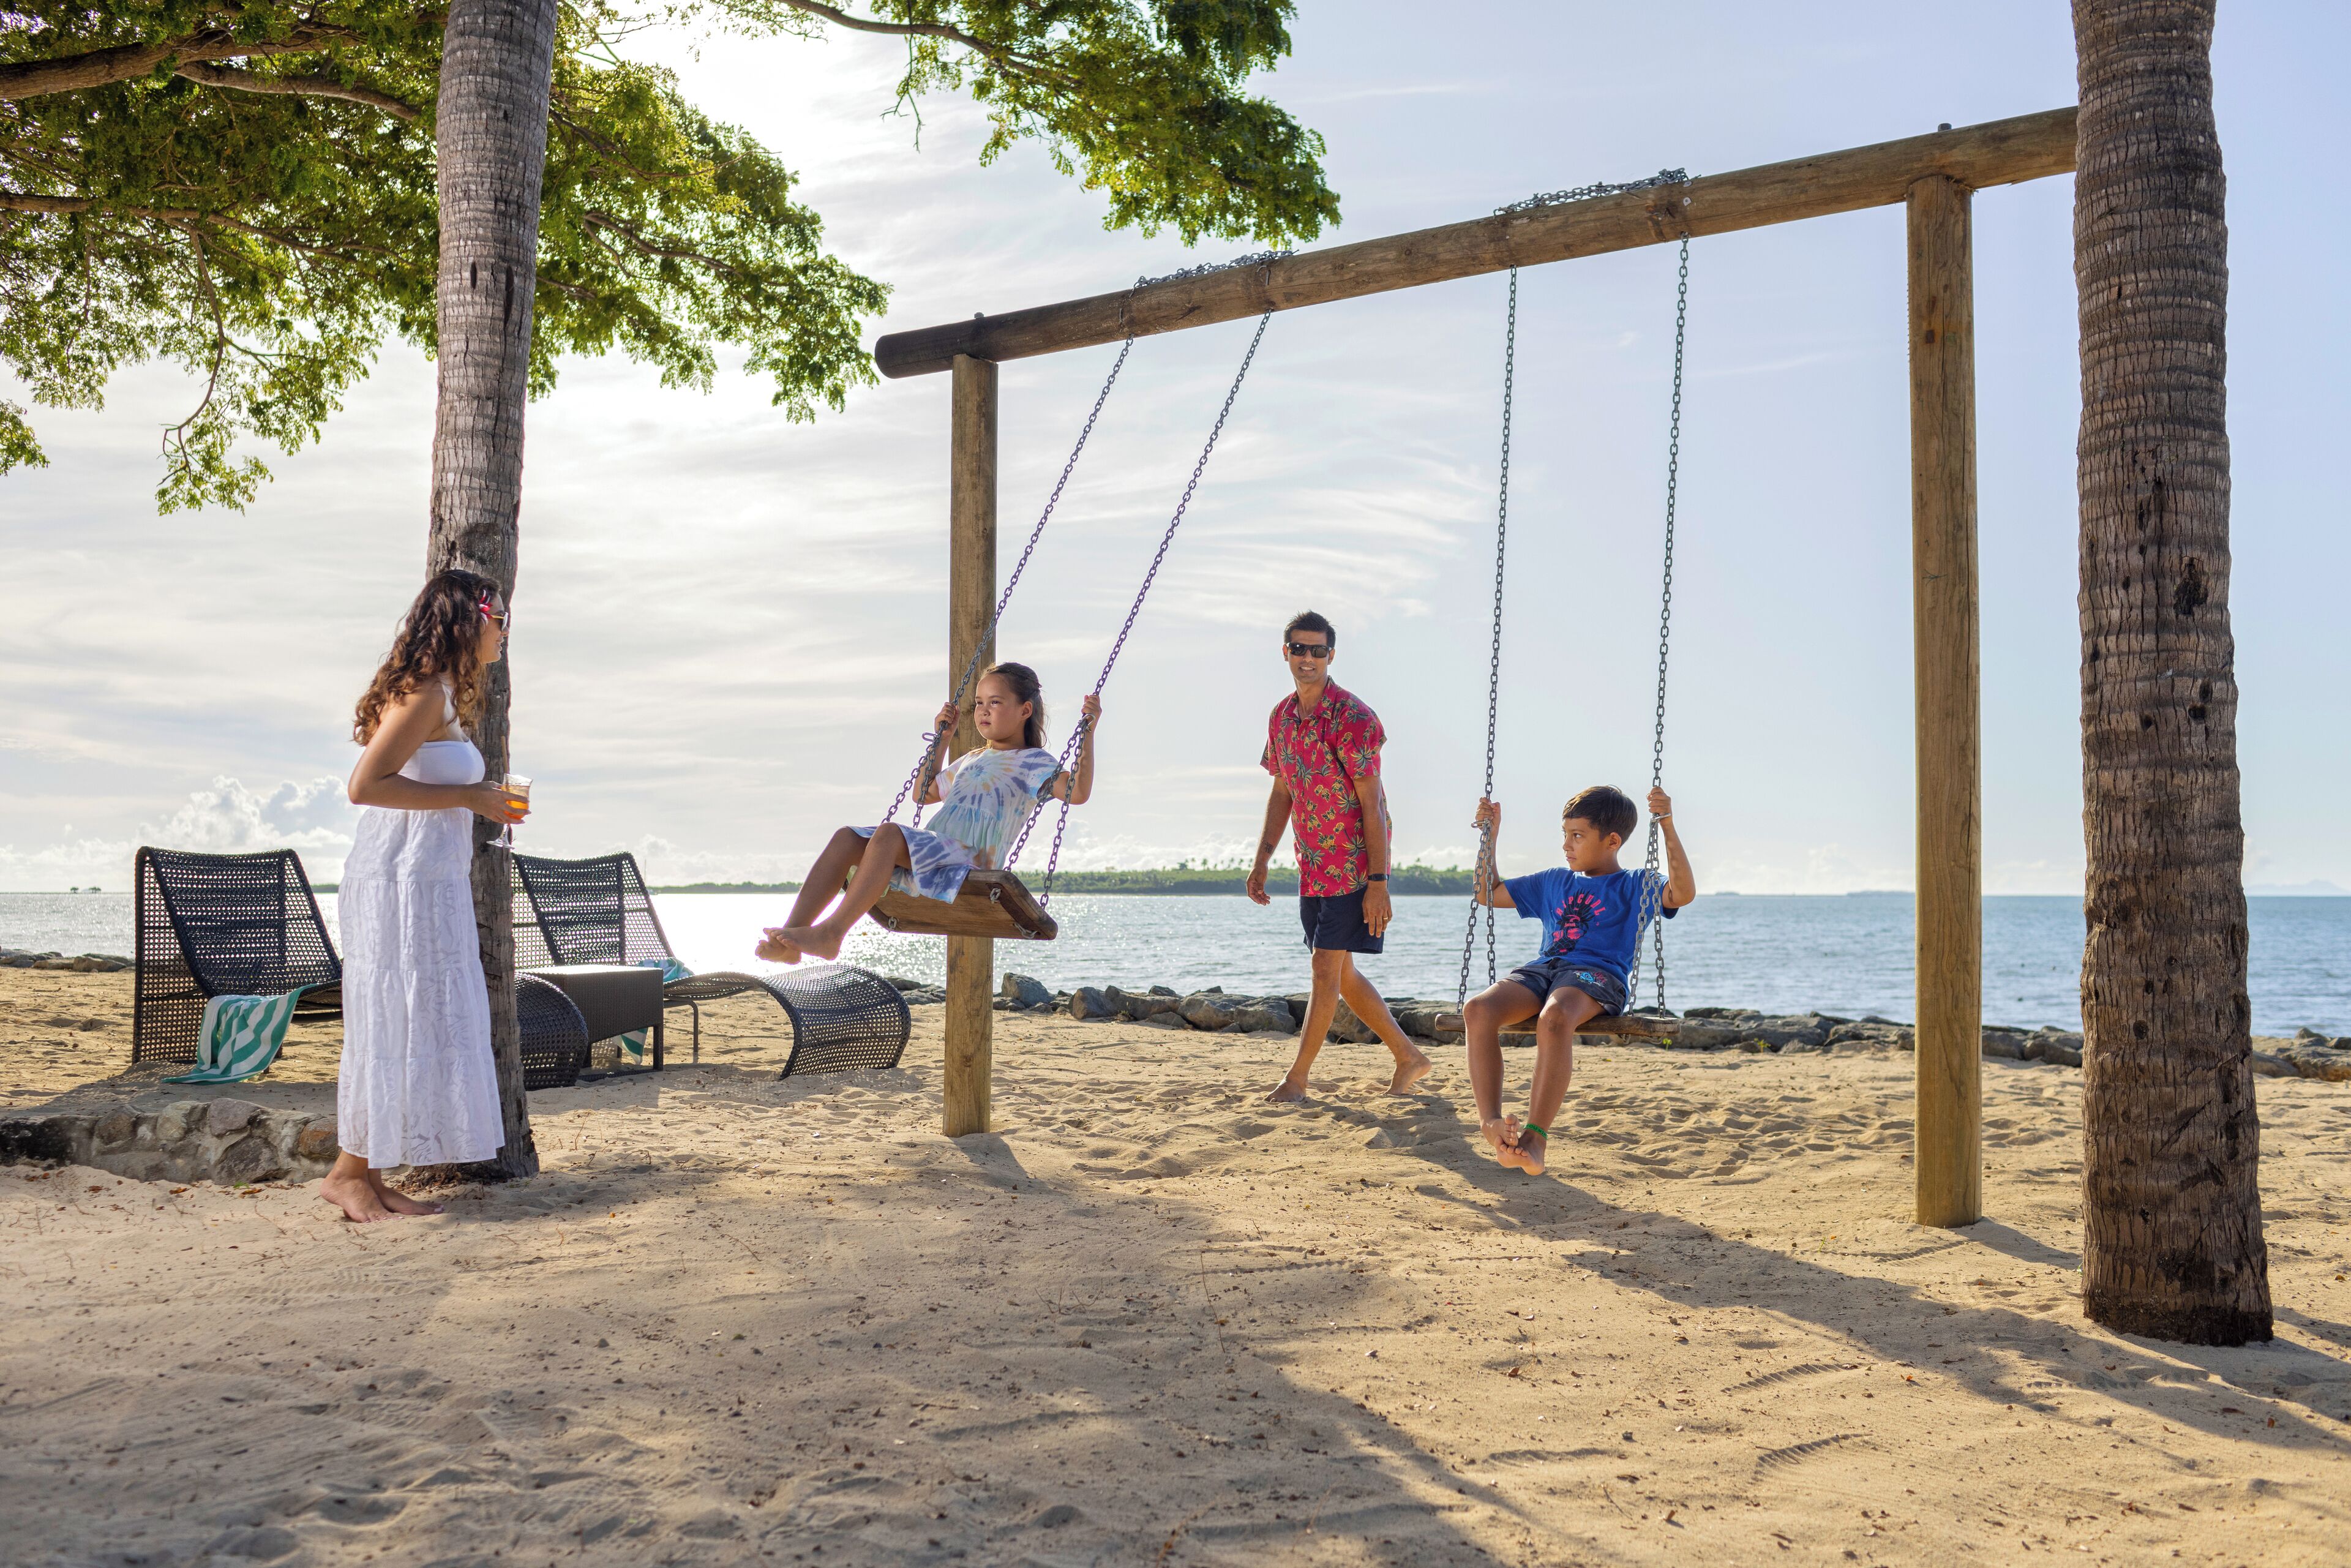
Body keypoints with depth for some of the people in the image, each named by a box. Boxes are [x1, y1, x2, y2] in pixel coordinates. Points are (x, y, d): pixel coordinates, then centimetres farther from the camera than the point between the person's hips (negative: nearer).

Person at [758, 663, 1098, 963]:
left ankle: (831, 933, -41)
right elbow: (924, 794, 42)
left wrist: (1088, 732, -19)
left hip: (969, 861, -8)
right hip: (932, 852, 8)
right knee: (847, 838, -14)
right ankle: (791, 936, -26)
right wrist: (943, 741, 36)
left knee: (889, 833, -34)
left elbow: (1077, 793, -11)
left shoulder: (1033, 762, 7)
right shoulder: (971, 760, 31)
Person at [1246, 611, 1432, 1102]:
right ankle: (1409, 1058, 24)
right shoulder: (1281, 717, 6)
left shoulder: (1353, 718, -17)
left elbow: (1371, 802, -18)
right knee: (1339, 971, 12)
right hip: (1313, 866, 8)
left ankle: (1296, 1078, 4)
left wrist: (1378, 882, -21)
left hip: (1354, 865, -8)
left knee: (1326, 967, -6)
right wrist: (1262, 861, 12)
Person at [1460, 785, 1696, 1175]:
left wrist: (1668, 828, -15)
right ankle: (1491, 1121, -35)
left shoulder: (1635, 886, 14)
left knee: (1555, 1018, -41)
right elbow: (1489, 893, 38)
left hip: (1599, 975, -5)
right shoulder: (1554, 882, 31)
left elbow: (1682, 894, -7)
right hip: (1543, 969, 5)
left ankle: (1535, 1137, -42)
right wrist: (1489, 837, 29)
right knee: (1478, 1009, -28)